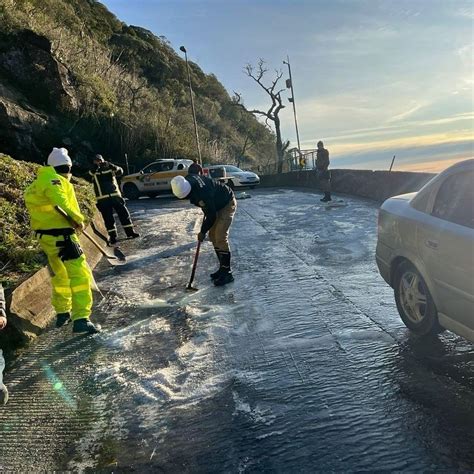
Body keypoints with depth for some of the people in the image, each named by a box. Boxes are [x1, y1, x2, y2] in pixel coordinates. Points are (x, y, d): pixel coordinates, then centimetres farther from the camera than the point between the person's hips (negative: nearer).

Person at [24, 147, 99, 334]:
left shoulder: (37, 183, 16)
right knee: (79, 274, -9)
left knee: (59, 275, 23)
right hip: (60, 235, -9)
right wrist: (78, 220, -11)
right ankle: (80, 319, -15)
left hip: (44, 235, 10)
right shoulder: (57, 181, -12)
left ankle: (62, 313, 33)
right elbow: (62, 204, -25)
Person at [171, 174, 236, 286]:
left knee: (221, 238, -15)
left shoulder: (202, 193, -38)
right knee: (213, 236, 8)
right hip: (216, 204, 9)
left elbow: (211, 216, -26)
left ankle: (227, 273, -8)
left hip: (227, 204, -9)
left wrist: (203, 231, -12)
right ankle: (223, 268, 16)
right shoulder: (187, 181, -14)